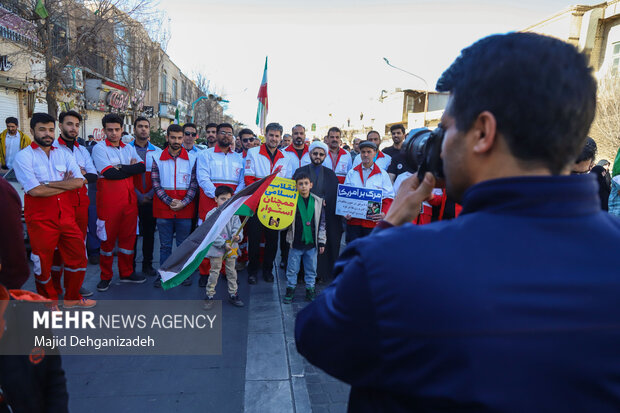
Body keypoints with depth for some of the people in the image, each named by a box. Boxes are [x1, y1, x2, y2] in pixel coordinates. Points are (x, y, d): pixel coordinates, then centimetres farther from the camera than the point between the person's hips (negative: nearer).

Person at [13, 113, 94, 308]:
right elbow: (35, 190, -16)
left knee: (78, 257, 11)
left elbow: (79, 182, -5)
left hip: (67, 216, 4)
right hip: (41, 220, -4)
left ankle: (72, 298, 30)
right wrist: (65, 184, -7)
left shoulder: (63, 154, 9)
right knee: (43, 263, 8)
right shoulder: (23, 156, -4)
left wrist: (49, 183, -13)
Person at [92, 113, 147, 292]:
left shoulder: (129, 148, 14)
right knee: (107, 238, 3)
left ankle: (126, 272, 23)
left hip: (129, 199, 4)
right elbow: (109, 173, -14)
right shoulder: (99, 148, 0)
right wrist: (131, 168, -4)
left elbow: (142, 167, -2)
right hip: (108, 201, -4)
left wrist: (120, 168, -10)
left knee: (128, 236, 10)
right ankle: (106, 276, 17)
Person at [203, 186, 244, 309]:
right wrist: (223, 244, -19)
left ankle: (233, 294, 26)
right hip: (216, 248, -3)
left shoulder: (233, 213, 1)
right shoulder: (211, 214, -7)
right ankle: (210, 296, 17)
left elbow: (237, 228, -5)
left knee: (231, 271, 13)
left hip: (231, 248, 3)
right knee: (214, 272, 5)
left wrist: (237, 236, -28)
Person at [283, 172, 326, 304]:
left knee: (311, 269, 12)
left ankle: (310, 289, 27)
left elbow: (322, 223, 7)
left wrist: (321, 242, 6)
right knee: (292, 269, 9)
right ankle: (290, 289, 25)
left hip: (312, 243, 2)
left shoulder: (317, 201, 2)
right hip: (296, 243, -2)